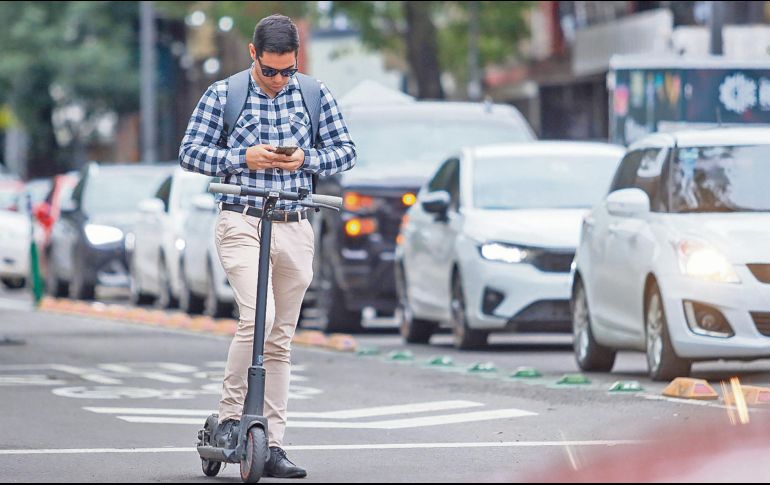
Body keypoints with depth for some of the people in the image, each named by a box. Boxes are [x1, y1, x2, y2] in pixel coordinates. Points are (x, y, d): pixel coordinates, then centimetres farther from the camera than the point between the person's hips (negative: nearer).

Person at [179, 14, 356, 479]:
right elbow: (191, 152, 0)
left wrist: (306, 159, -10)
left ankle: (273, 445, 9)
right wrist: (242, 158, -15)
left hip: (295, 230, 3)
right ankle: (230, 417, -7)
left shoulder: (314, 95, 6)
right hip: (242, 225, -3)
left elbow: (346, 151, 9)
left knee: (281, 338, 6)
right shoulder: (223, 94, 0)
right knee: (256, 318, -22)